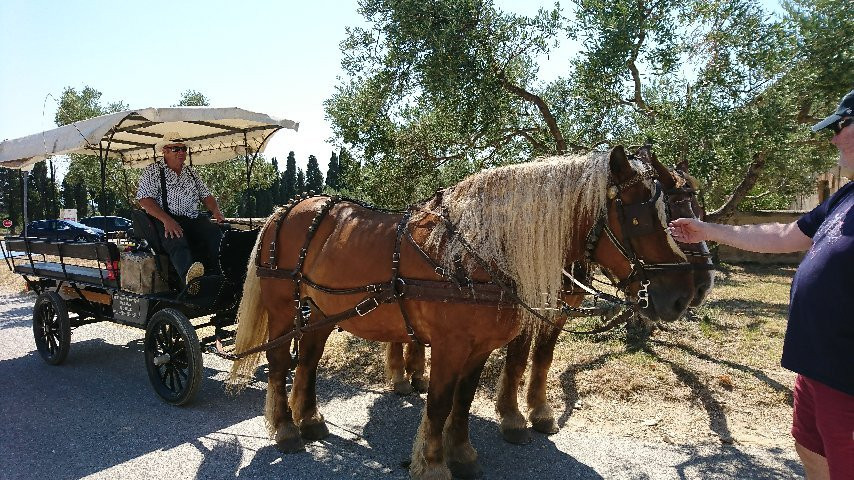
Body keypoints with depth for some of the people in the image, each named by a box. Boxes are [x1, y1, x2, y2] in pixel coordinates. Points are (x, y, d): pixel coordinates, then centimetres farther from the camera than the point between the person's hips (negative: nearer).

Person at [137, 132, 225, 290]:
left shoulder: (191, 172, 24)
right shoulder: (152, 171, 7)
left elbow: (206, 195, 24)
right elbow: (144, 199, -6)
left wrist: (216, 211, 0)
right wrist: (166, 220, -21)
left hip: (193, 219, 5)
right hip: (164, 219, -4)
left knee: (215, 233, -28)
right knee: (177, 241, -38)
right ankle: (190, 277, -66)